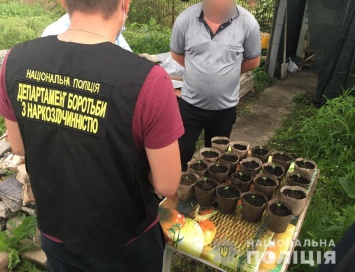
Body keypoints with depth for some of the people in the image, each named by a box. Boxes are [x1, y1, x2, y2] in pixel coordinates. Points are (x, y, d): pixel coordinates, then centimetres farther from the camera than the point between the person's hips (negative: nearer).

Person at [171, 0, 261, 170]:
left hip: (225, 107, 1)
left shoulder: (248, 23, -11)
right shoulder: (185, 19, -10)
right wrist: (198, 70, 3)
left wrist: (228, 71, 6)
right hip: (190, 103, 0)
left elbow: (253, 61, 3)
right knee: (180, 153, 10)